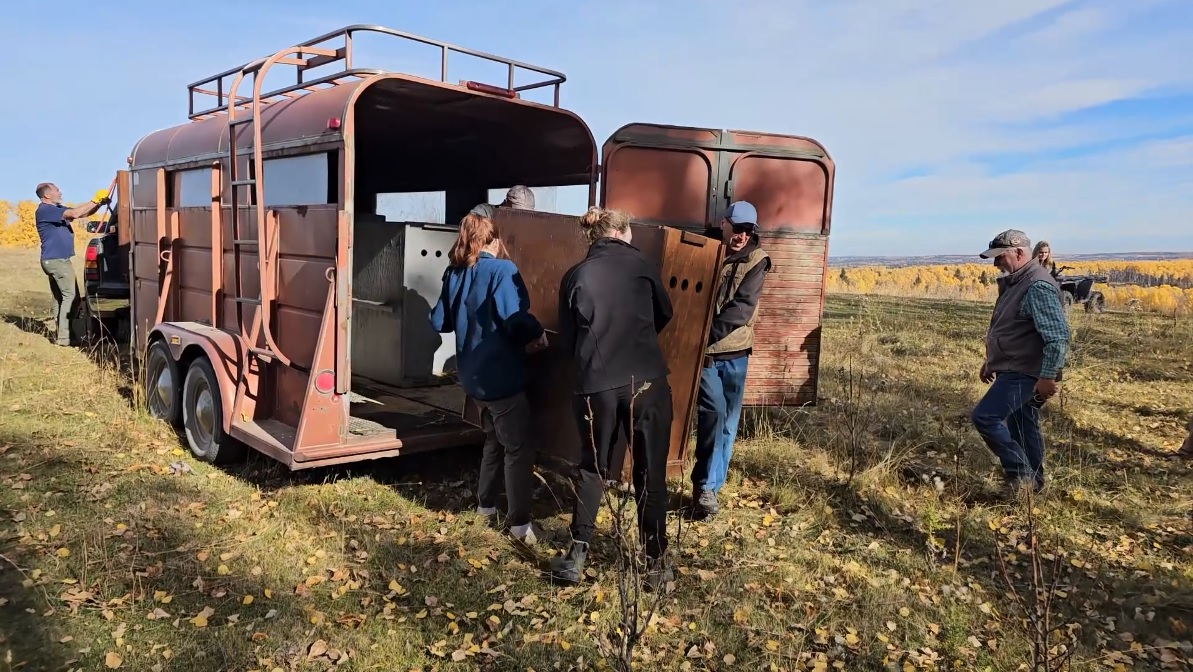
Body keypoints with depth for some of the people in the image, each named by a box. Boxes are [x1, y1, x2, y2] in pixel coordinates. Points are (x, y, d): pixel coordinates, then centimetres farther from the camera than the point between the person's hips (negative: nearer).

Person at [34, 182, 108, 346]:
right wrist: (95, 201, -18)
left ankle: (60, 333, 16)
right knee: (70, 296, -9)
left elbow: (83, 214, 13)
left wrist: (99, 204, -3)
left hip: (55, 260, 10)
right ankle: (64, 336, -10)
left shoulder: (57, 209, 14)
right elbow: (75, 213, -25)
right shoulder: (45, 210, -14)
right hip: (57, 260, -10)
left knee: (59, 297, 12)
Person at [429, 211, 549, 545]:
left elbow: (439, 321, 11)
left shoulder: (455, 273, 6)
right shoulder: (501, 269, -16)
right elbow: (515, 319, -27)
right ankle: (519, 523, 1)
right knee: (519, 447, 0)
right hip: (501, 375, -8)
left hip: (474, 374, 8)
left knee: (494, 440, 23)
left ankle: (485, 505, 32)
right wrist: (538, 333, -9)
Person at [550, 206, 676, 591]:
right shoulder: (640, 266, 6)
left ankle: (577, 556, 17)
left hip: (596, 386, 1)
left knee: (592, 468, 18)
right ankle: (656, 563, 16)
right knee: (651, 472, 9)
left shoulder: (575, 277, 6)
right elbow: (664, 315, 21)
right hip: (646, 381, -1)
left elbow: (567, 340, 8)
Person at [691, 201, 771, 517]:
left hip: (734, 351, 2)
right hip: (703, 350, -2)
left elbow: (743, 307, -14)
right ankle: (706, 486, -2)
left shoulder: (756, 260, -3)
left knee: (728, 422, 7)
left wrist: (710, 332, -26)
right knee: (714, 412, -15)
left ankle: (710, 485, 21)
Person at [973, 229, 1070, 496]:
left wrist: (1048, 376, -26)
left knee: (984, 417, -14)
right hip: (1014, 370, 10)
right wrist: (990, 361, 26)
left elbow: (1057, 336, -26)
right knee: (1021, 427, 16)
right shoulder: (1014, 283, 13)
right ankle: (1032, 480, 27)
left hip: (1025, 373, -10)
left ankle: (1020, 473, -2)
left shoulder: (1038, 286, -20)